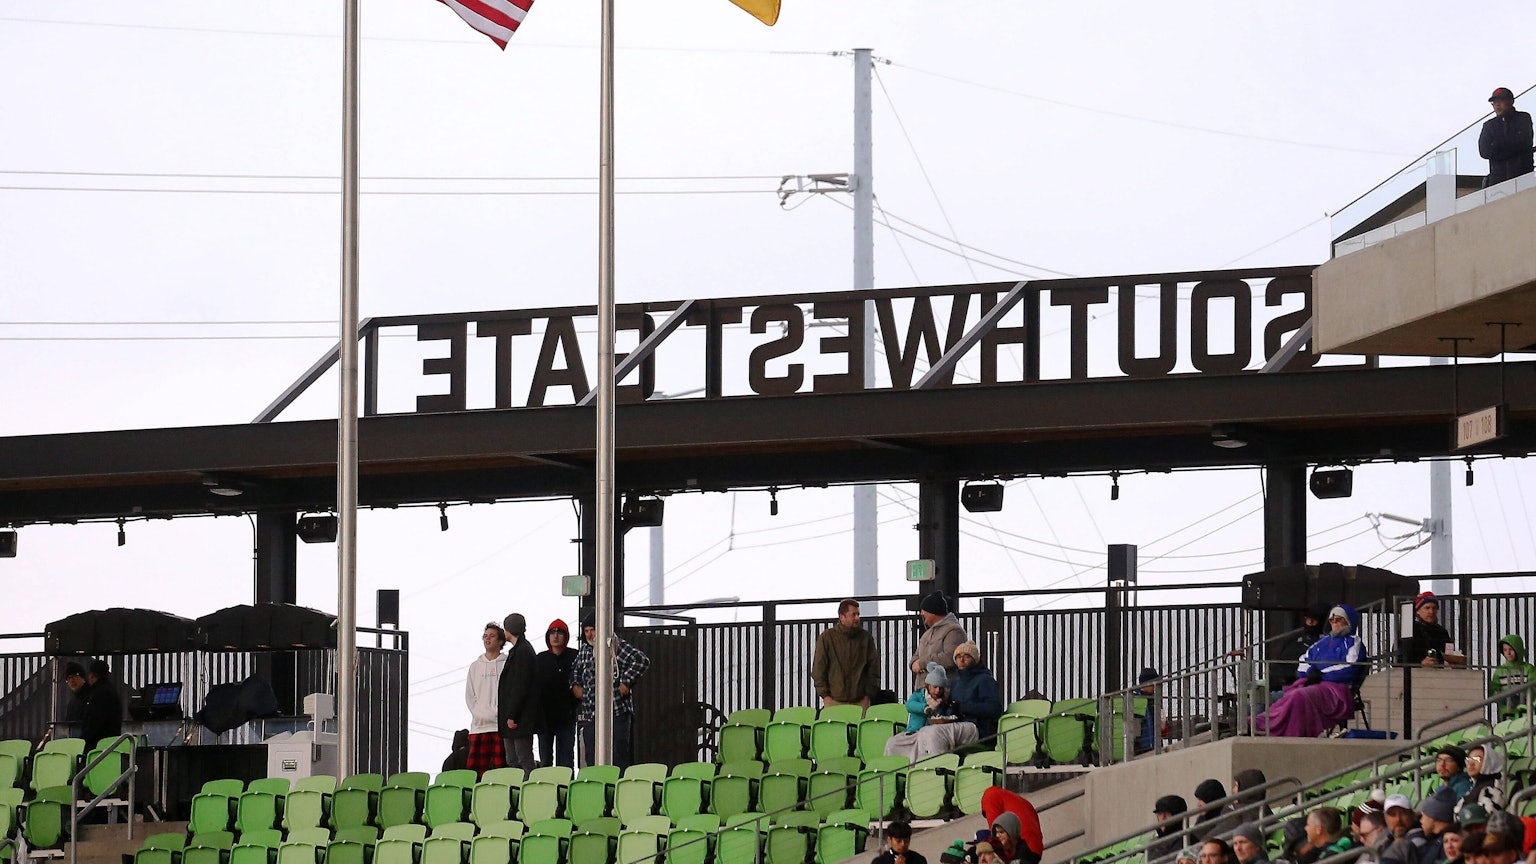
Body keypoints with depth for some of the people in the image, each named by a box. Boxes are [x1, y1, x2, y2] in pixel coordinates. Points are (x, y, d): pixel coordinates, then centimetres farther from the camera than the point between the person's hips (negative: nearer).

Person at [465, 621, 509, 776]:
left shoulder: (507, 664, 5)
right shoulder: (475, 666, 17)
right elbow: (469, 696, 13)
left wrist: (499, 713, -13)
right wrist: (479, 714, -4)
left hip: (501, 724, -3)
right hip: (479, 726, 3)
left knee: (501, 766, -7)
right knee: (474, 767, -4)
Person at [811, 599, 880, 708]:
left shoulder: (865, 637, 9)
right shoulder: (827, 637, 3)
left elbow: (874, 668, 13)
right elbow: (818, 669, 4)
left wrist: (868, 694, 5)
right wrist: (825, 695, -2)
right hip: (835, 700, -2)